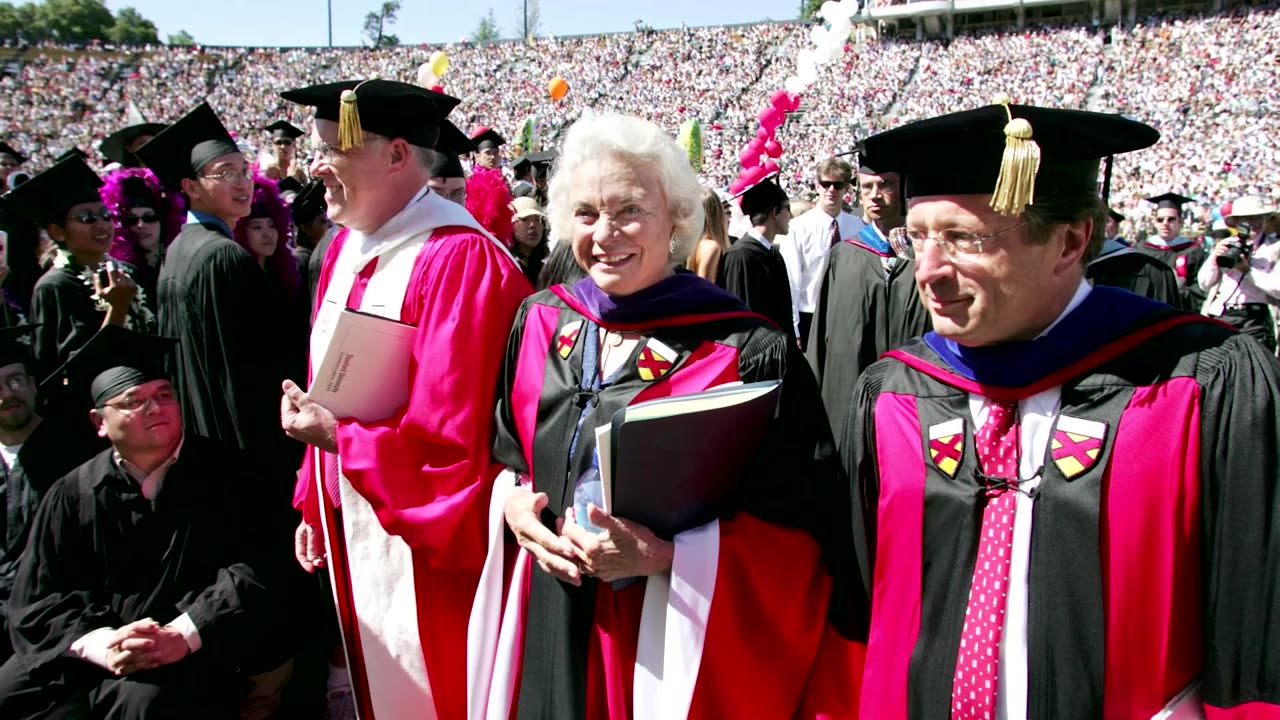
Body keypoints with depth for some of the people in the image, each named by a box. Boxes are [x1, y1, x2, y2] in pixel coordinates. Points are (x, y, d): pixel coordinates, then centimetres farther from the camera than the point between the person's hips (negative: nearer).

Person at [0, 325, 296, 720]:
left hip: (196, 649, -3)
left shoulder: (222, 473, 3)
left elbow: (254, 566, -7)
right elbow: (36, 598, 3)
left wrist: (183, 636, -21)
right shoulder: (73, 495, 9)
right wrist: (101, 645, -17)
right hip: (88, 654, 3)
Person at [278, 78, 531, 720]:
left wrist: (337, 437, -17)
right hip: (354, 529, 8)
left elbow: (456, 432, -26)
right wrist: (314, 504, 14)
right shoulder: (347, 247, 6)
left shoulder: (460, 259, -23)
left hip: (427, 550, -8)